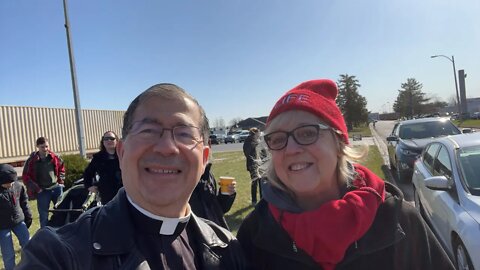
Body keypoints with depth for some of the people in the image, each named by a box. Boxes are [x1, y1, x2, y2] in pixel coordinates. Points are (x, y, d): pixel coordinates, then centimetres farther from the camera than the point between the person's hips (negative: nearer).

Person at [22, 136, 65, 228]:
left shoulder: (55, 157, -1)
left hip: (56, 188, 3)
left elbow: (62, 169, 14)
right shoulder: (31, 161, -9)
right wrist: (36, 188, -10)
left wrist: (60, 181, 4)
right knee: (43, 215, 2)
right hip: (42, 191, -2)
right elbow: (25, 177, -4)